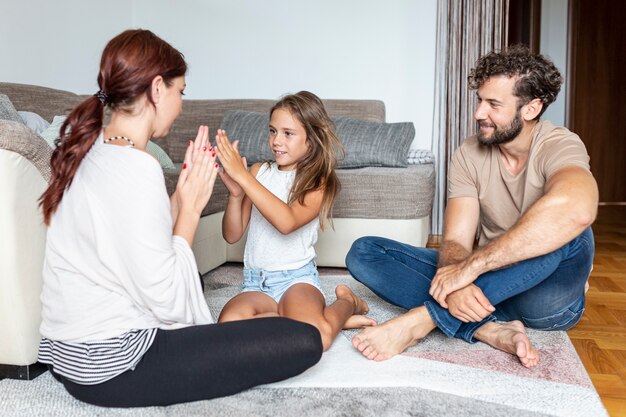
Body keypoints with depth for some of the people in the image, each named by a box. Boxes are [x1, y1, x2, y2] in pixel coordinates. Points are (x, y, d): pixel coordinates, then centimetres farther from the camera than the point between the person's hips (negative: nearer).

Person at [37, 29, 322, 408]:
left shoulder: (87, 149, 5)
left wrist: (184, 193, 3)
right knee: (303, 342, -17)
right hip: (111, 368, -10)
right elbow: (167, 302, -21)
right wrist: (191, 208, -12)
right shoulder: (135, 168, -23)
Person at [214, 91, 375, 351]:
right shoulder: (259, 172, 8)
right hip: (256, 283, 4)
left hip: (296, 278, -4)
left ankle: (346, 303, 3)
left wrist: (242, 176, -25)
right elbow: (232, 235, 7)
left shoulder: (318, 181, -4)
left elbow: (287, 222, -25)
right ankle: (326, 318, -11)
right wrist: (235, 193, -12)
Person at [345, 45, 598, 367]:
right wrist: (454, 282, -37)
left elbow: (577, 209, -41)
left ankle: (421, 320, -32)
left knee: (566, 233, -37)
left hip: (548, 297, -3)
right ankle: (489, 328, -28)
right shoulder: (469, 155, -4)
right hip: (487, 285, 4)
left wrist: (470, 265, -42)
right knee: (363, 252, -10)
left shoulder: (560, 146, -16)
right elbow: (455, 241, -13)